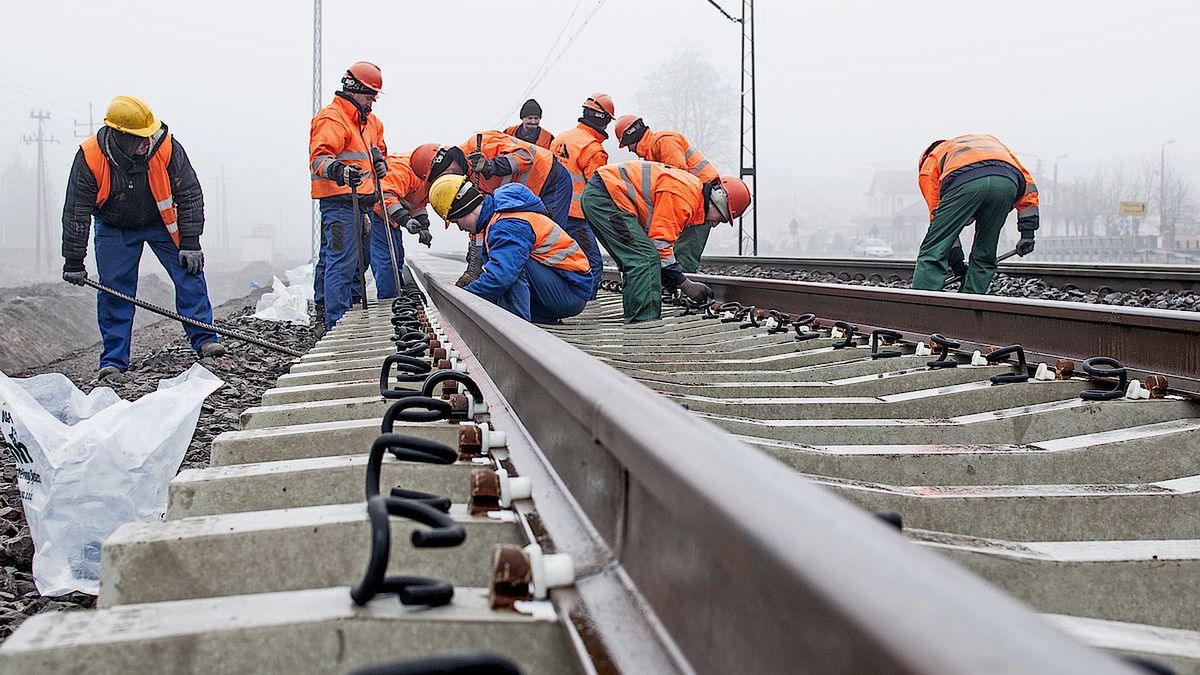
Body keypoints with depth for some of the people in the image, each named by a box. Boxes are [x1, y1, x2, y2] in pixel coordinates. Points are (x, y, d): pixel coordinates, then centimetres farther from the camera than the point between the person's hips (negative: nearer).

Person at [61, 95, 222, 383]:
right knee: (114, 292, -4)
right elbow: (76, 212, -18)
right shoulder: (90, 157, -28)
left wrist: (190, 244, -17)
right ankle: (113, 362, 3)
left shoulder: (166, 147, -27)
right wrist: (74, 261, -14)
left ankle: (204, 340, 0)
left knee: (190, 274, -10)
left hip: (162, 222, 1)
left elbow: (190, 195, -16)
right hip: (114, 229, -1)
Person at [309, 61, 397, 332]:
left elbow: (378, 150, 37)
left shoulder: (370, 121, 21)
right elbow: (319, 158, -22)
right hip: (339, 201, -10)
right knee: (342, 263, -11)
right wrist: (338, 170, -43)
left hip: (364, 202, 10)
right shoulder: (331, 119, -10)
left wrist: (380, 162, 13)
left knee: (360, 259, 15)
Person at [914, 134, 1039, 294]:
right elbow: (1027, 184, 34)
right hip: (1008, 182, 3)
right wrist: (1027, 233, 31)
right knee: (984, 257, 16)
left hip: (965, 181, -3)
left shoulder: (929, 162, 36)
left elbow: (939, 217, 27)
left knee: (933, 251, 2)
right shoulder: (989, 139, 45)